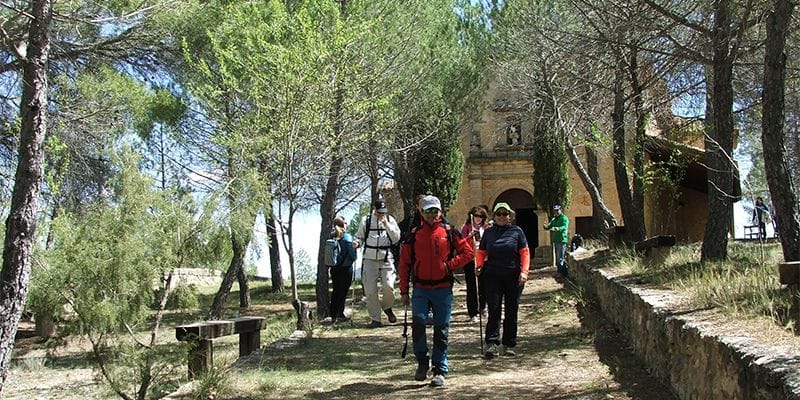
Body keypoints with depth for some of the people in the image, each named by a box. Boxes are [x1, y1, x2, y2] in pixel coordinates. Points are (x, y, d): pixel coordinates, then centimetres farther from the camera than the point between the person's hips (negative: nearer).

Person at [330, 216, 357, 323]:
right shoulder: (347, 237, -11)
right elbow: (352, 254, -12)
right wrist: (354, 247, 6)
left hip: (334, 268, 5)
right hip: (346, 267, -5)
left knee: (336, 290, 12)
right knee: (343, 291, 1)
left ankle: (333, 315, 15)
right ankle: (340, 315, 1)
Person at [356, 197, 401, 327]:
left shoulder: (390, 220, 7)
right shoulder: (366, 220, 6)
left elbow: (396, 238, -2)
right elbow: (360, 237, 16)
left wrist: (387, 224, -11)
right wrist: (358, 243, -7)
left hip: (386, 259, -1)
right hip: (370, 259, 1)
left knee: (388, 286, -15)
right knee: (370, 290, -1)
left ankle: (387, 307, 16)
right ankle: (375, 319, 11)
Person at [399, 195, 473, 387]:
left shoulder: (449, 232, 2)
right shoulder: (414, 235, 5)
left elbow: (468, 252, 5)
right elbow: (405, 263, 8)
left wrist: (450, 265, -9)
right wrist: (404, 291, 5)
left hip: (443, 289, 0)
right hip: (421, 289, 1)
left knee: (441, 330, 3)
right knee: (418, 323, -15)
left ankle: (440, 370, 13)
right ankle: (422, 362, 6)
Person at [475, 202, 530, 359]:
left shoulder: (516, 231, 5)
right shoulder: (488, 232, 10)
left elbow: (525, 252, 1)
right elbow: (481, 252, 15)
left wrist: (524, 271, -10)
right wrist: (479, 265, -4)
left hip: (513, 276, 0)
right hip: (493, 276, 0)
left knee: (511, 311, 6)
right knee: (494, 309, -8)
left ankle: (508, 345, 15)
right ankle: (492, 343, -12)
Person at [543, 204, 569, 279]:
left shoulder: (564, 218, -9)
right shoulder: (553, 219, 18)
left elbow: (564, 227, -25)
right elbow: (549, 226, 13)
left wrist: (557, 228, -45)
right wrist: (545, 226, -12)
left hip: (562, 240, -9)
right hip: (555, 241, 9)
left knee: (560, 258, -10)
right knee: (557, 258, 14)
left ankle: (561, 273, -7)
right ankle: (559, 272, 21)